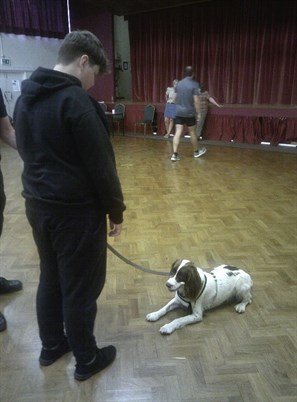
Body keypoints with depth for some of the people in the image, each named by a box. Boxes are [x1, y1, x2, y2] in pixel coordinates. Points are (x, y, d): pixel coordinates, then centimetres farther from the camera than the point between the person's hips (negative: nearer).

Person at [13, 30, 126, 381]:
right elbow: (100, 165, -18)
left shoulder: (26, 96, 8)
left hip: (37, 205, 9)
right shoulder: (75, 99, -19)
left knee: (51, 278, 21)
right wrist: (115, 210, -6)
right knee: (80, 288, 7)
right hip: (76, 210, -8)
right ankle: (87, 360, 26)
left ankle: (51, 346, 39)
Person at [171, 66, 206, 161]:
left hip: (179, 112, 4)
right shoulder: (194, 84, -9)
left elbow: (175, 98, 12)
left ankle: (175, 154, -8)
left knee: (178, 133, -1)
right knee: (192, 132, 11)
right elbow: (195, 101, -13)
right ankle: (196, 152, 28)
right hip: (189, 112, -3)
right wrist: (198, 113, -7)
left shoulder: (179, 83, 6)